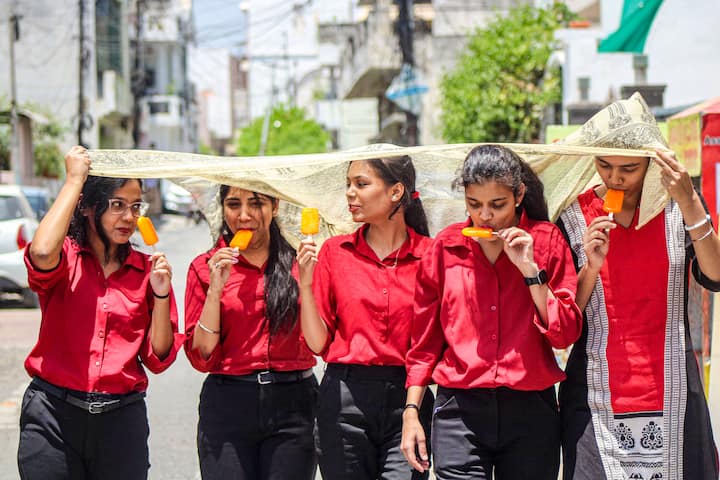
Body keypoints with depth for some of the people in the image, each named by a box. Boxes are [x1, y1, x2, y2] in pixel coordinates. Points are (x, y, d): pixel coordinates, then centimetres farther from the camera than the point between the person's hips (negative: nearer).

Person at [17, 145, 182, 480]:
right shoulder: (65, 257, -1)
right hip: (54, 415, -2)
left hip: (121, 418, 2)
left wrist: (160, 294, -10)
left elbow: (158, 359, 4)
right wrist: (75, 179, -16)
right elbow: (42, 253, -28)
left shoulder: (147, 270, 5)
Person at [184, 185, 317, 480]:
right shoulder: (205, 268, 6)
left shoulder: (298, 262, 7)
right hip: (227, 408, 0)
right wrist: (215, 289, -7)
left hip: (291, 404, 0)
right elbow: (202, 358, 0)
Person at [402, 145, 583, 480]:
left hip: (530, 410, 0)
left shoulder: (546, 241, 3)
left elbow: (566, 334, -3)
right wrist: (411, 413, 6)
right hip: (460, 411, 0)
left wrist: (530, 269, -11)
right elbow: (425, 342, 11)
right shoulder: (446, 247, 5)